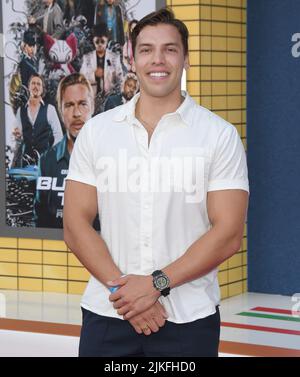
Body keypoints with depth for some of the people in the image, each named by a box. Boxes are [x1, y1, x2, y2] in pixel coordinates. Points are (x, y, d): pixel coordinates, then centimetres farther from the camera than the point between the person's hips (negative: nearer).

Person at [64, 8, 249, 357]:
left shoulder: (220, 136, -2)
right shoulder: (96, 131, 5)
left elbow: (228, 233, -7)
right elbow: (76, 223, 1)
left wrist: (157, 283, -15)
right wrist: (120, 287, -12)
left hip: (190, 318, -1)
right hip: (107, 312, 2)